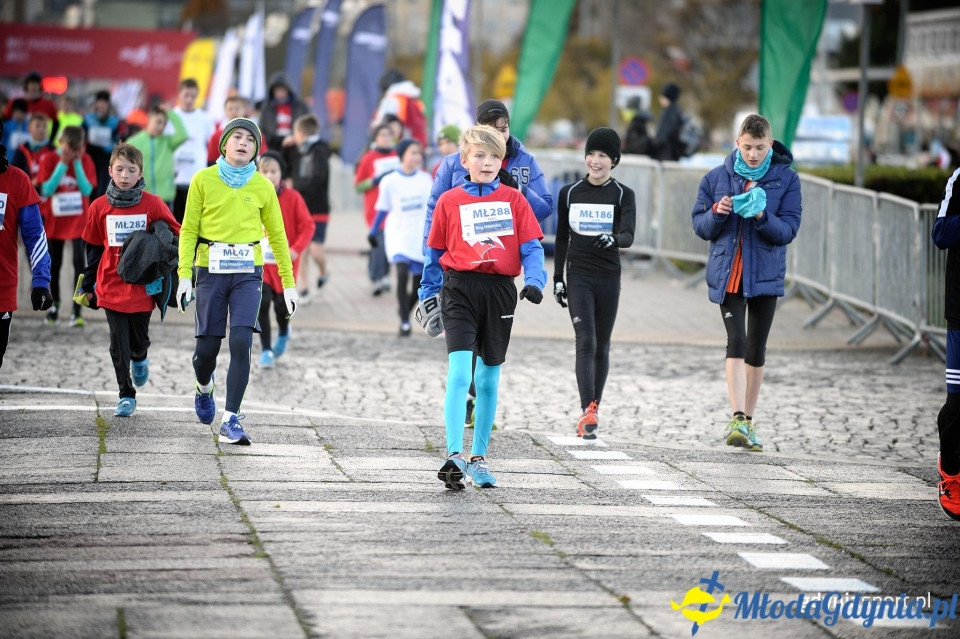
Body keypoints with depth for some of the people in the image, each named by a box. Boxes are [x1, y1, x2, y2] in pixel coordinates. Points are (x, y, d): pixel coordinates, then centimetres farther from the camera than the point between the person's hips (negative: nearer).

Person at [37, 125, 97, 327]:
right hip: (54, 219, 1)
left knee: (79, 261, -15)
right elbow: (47, 189, -16)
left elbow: (87, 190, -13)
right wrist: (63, 164, -19)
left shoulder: (85, 161, -4)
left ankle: (77, 312, -16)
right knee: (54, 263, 13)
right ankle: (55, 303, 38)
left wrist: (77, 163, -18)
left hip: (78, 220, -1)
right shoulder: (49, 160, -7)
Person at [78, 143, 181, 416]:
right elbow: (93, 249, 10)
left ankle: (139, 359, 47)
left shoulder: (153, 204, -6)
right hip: (111, 287, 1)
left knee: (139, 339, 11)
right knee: (119, 343, 1)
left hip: (143, 287, -1)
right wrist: (87, 286, 14)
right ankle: (126, 395, 14)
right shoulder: (99, 207, 0)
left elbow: (176, 237, 3)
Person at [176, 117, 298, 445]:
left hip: (248, 271, 0)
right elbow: (189, 230, 1)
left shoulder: (263, 186, 5)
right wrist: (184, 275, -8)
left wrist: (288, 283, 11)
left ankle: (230, 420, -11)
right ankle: (204, 389, 38)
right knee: (207, 346, 2)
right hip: (211, 270, 0)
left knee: (241, 342, -15)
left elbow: (276, 235, 12)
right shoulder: (204, 179, 1)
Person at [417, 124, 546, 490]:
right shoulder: (449, 201, 5)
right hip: (460, 289, -2)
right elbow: (435, 252, 13)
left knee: (488, 379, 9)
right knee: (459, 372, -17)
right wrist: (428, 295, 14)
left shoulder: (514, 199, 7)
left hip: (500, 291, 2)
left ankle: (478, 457, 21)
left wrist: (534, 281, -13)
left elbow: (531, 247, 4)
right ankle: (454, 456, -24)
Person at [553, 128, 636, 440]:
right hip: (578, 276, 0)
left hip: (608, 277, 0)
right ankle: (588, 411, -23)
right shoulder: (569, 193, 7)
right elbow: (561, 239, 12)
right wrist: (557, 278, 8)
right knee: (585, 342, -14)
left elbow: (628, 235, -13)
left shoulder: (623, 195, 2)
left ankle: (591, 412, 19)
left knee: (601, 347, 7)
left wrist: (614, 239, -35)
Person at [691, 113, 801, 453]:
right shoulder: (717, 177, 2)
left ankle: (747, 422, 20)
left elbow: (789, 230, -5)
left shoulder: (786, 179, 0)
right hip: (727, 274, -1)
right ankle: (737, 420, -24)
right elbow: (700, 226, 6)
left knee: (756, 349, 9)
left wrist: (762, 217, -23)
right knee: (736, 342, -16)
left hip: (765, 274, 1)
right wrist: (717, 213, -15)